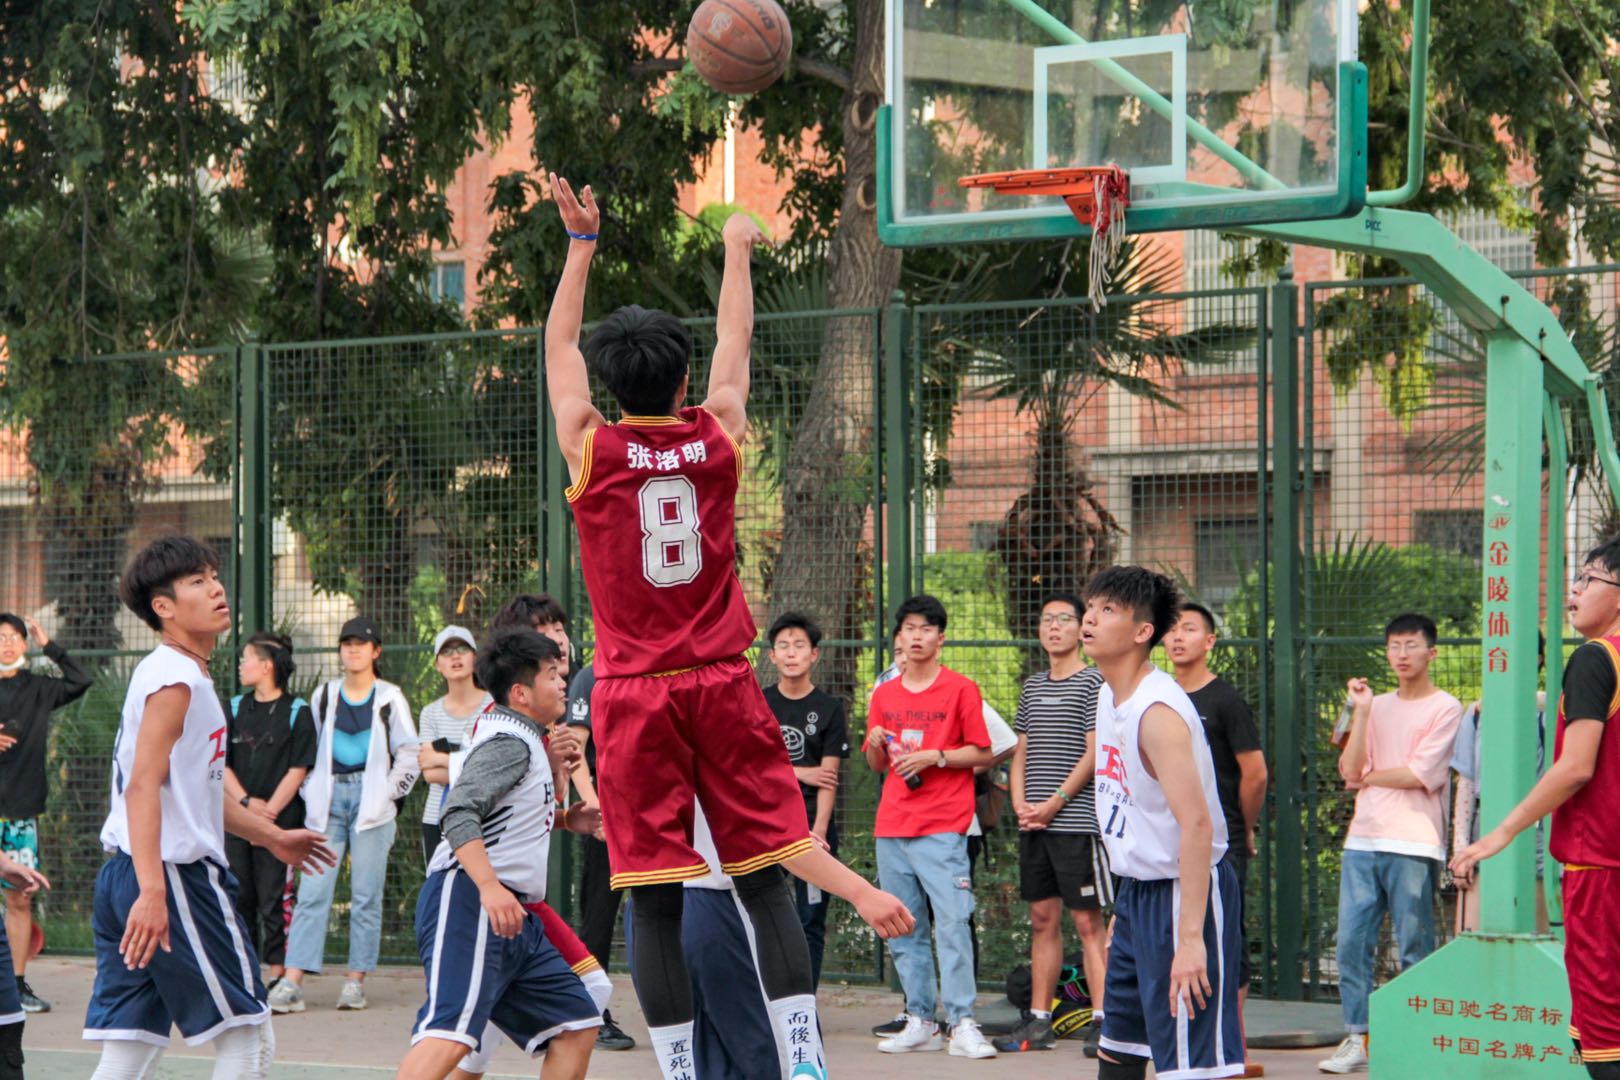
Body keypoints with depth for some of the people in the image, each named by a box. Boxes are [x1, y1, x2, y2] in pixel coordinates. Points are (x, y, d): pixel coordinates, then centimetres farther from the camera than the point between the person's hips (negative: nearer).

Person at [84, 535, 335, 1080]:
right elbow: (143, 785, -22)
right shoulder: (174, 679, -11)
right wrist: (152, 891, -31)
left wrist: (271, 836, 40)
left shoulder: (184, 676, 20)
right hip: (175, 875, -10)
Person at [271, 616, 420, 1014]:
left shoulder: (390, 699, 5)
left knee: (366, 895, -2)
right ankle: (292, 982, -13)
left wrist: (386, 796, -2)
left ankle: (356, 981, 5)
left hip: (371, 801, -2)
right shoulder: (324, 696, 13)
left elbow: (409, 756, 5)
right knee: (312, 891, -7)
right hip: (329, 799, 2)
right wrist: (311, 794, 8)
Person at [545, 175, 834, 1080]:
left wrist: (583, 241, 20)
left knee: (656, 895, -2)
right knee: (765, 876, 4)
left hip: (634, 694, -1)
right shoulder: (718, 439, 0)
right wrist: (738, 250, 34)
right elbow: (735, 342, 19)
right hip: (722, 686, 1)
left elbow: (560, 345, 12)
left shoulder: (593, 451, -3)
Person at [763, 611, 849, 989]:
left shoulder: (829, 708, 1)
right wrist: (800, 773, -7)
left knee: (811, 921, 0)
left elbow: (828, 779, -5)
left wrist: (818, 832, -14)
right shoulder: (758, 704, 7)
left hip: (814, 824, -1)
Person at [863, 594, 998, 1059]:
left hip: (942, 827, -5)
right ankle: (920, 1021, 11)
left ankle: (963, 1025, -12)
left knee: (952, 923, -12)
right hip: (892, 826, 5)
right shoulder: (884, 695, 14)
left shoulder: (961, 689, 1)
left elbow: (982, 754, -1)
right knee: (903, 929, 5)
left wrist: (933, 756, -13)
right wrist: (876, 745, -2)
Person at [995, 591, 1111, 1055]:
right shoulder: (1033, 686, 17)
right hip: (1034, 824, 7)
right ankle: (1039, 1021, 12)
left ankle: (1102, 1021, -8)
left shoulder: (1093, 683, -4)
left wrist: (1054, 804, -13)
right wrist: (1020, 803, 3)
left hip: (1076, 822, -7)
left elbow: (1094, 755, -10)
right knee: (1043, 919, 9)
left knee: (1088, 921, -7)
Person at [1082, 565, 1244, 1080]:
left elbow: (1196, 825, -27)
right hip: (1137, 889, 10)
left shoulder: (1158, 711, -21)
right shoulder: (1109, 696, 9)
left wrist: (1191, 937, -31)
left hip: (1184, 889, -10)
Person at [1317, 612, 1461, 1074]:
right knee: (1352, 941, 1)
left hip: (1413, 845, -5)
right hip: (1362, 841, 5)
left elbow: (1419, 774, -9)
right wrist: (1361, 711, -1)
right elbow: (1351, 769, 5)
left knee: (1414, 948, -2)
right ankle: (1357, 1039, 7)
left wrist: (1368, 777, 2)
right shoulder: (1377, 705, 17)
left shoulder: (1445, 708, 0)